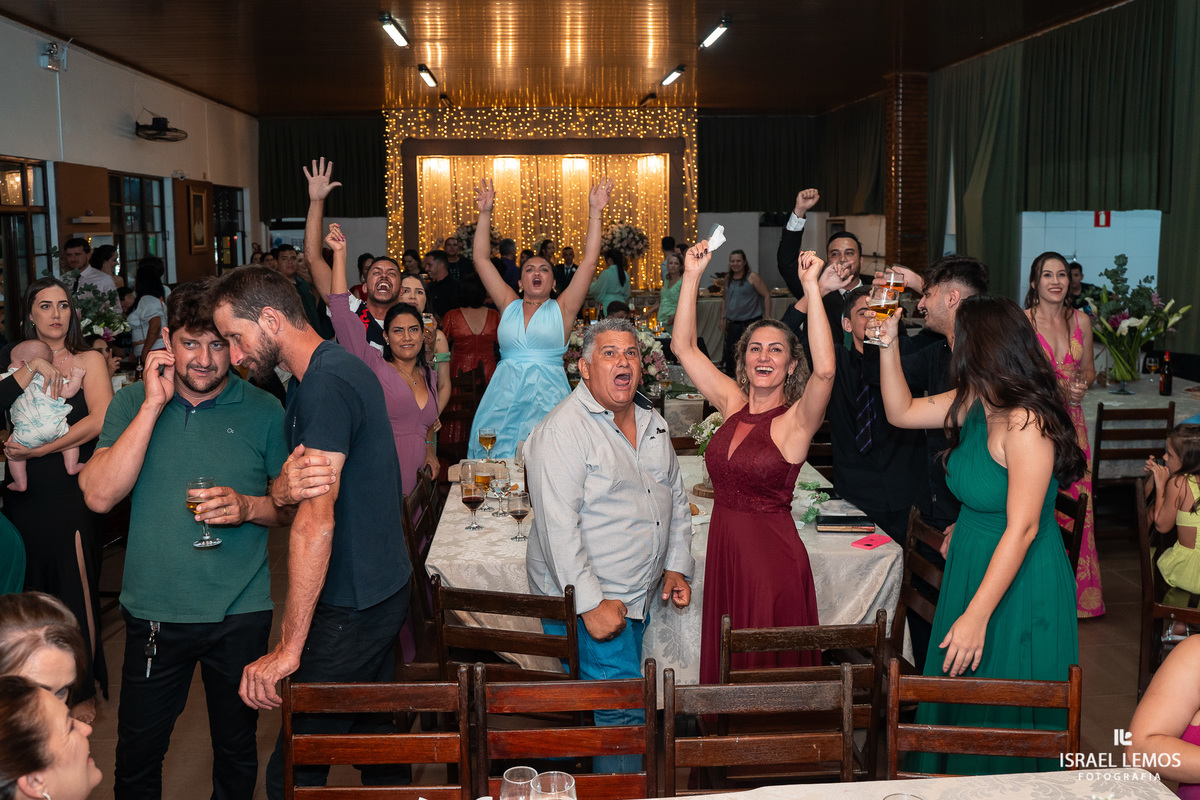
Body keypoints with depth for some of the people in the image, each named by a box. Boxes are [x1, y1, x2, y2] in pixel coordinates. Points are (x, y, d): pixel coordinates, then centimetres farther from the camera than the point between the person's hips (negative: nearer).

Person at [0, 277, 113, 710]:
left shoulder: (88, 360, -1)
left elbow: (100, 420, -14)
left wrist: (37, 449, -14)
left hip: (68, 492, -4)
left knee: (75, 591, 2)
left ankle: (84, 691, 17)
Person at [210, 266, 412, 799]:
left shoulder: (325, 384, -22)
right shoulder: (342, 367, 10)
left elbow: (315, 521, -28)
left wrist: (290, 647, -27)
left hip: (352, 607, -10)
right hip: (383, 589, 10)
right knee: (374, 736, 21)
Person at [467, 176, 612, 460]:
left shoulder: (561, 309, 7)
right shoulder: (509, 306, 13)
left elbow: (589, 262, 0)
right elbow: (481, 259, 11)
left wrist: (595, 212, -4)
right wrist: (485, 213, 5)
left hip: (547, 397, -2)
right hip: (504, 397, 2)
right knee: (498, 467, -3)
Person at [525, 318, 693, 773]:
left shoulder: (653, 423, 9)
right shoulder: (561, 431, -16)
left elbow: (675, 497, 20)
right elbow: (559, 529, -21)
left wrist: (676, 565, 12)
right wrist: (591, 604, -22)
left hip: (637, 598, 8)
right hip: (583, 602, -7)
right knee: (624, 711, -6)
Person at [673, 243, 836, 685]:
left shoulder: (796, 420, -10)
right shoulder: (733, 403, 4)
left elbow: (824, 369, -30)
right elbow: (683, 345, 2)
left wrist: (812, 287, -31)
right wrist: (692, 276, -6)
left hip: (773, 557, -5)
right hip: (723, 548, 5)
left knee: (769, 666, 8)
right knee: (725, 663, 16)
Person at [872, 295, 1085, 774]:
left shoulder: (1025, 423, -25)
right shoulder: (975, 403, 0)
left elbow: (1022, 528, -27)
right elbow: (901, 412, 11)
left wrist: (976, 615, -26)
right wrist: (888, 342, 0)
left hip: (1017, 585, -8)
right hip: (971, 567, 8)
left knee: (1003, 720, 9)